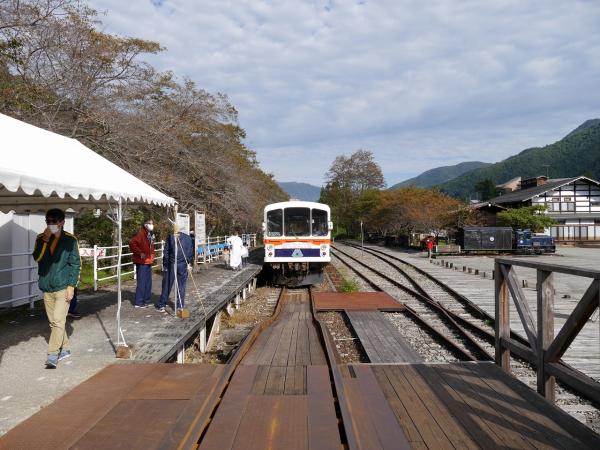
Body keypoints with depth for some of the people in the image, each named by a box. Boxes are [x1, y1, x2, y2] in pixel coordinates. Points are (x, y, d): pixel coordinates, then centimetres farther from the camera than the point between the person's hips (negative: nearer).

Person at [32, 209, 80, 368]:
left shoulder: (70, 240, -5)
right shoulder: (41, 238, 5)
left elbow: (75, 264, -6)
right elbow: (37, 258, -10)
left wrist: (71, 286, -11)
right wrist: (45, 239, -17)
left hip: (63, 287, -5)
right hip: (47, 288, 5)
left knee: (58, 321, -11)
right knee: (53, 322, 13)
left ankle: (53, 355, -9)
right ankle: (65, 349, 26)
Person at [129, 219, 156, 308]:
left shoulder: (151, 234, 14)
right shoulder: (141, 234, -13)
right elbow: (132, 243, -24)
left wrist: (152, 256, 12)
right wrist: (140, 253, -22)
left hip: (148, 262, 9)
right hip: (142, 262, -9)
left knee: (148, 282, 14)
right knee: (141, 282, -6)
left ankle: (146, 301, 23)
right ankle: (139, 302, 1)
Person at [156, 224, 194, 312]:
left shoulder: (170, 237, -8)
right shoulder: (188, 238, 1)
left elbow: (166, 252, -6)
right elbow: (190, 252, 6)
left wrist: (164, 265, 0)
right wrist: (188, 262, 16)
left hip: (171, 265, -2)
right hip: (183, 266, 2)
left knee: (167, 286, 7)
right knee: (181, 286, 9)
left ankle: (161, 305, 12)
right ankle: (180, 306, 12)